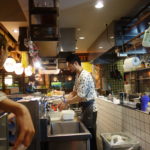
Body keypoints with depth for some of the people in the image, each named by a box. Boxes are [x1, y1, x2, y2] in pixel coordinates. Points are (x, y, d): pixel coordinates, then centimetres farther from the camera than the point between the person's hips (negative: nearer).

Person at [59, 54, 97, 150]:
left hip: (89, 108, -9)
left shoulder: (85, 76, -22)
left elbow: (80, 97, -24)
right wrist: (65, 101, 2)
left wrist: (66, 103, -13)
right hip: (85, 107, 9)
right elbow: (74, 92, 15)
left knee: (89, 133, 3)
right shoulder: (78, 75, 9)